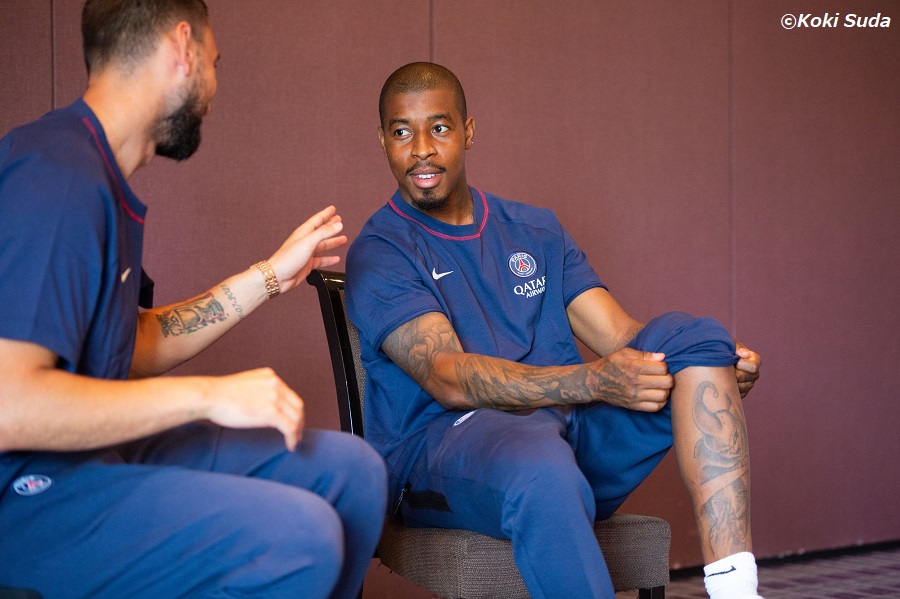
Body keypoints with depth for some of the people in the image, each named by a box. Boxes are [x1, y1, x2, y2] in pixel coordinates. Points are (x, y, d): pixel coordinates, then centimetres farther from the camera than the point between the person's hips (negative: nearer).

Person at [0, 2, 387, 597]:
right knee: (298, 535, -27)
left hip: (98, 446, 10)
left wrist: (273, 275, 18)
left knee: (351, 469, 2)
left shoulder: (99, 174, 13)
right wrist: (208, 395, -23)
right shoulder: (56, 174, -21)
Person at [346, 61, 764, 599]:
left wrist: (718, 360, -11)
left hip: (573, 429, 6)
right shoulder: (380, 254, 1)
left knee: (692, 335, -15)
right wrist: (593, 381, -28)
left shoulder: (537, 231, 20)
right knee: (541, 468, -40)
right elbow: (449, 379, -14)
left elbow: (618, 334, 10)